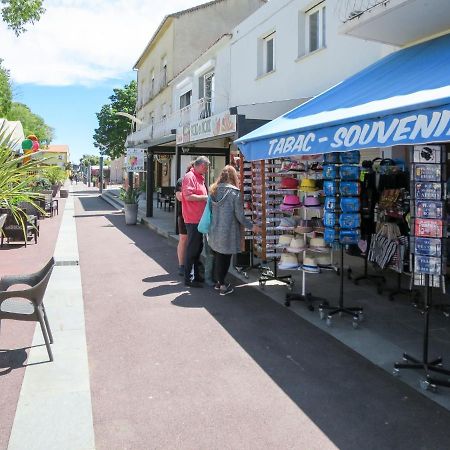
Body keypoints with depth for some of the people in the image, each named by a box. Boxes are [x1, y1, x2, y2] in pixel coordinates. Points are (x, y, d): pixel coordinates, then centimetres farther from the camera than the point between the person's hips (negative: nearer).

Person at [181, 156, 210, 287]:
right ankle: (188, 279, 4)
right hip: (193, 219, -10)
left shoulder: (199, 178, 17)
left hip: (199, 219, 10)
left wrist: (206, 198, 11)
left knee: (198, 248, 16)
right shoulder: (190, 177, -12)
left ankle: (196, 275, 27)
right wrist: (205, 197, -16)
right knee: (192, 249, -4)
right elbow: (188, 196, -22)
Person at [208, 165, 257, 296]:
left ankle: (219, 282, 27)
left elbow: (210, 210, 8)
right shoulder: (235, 193, -12)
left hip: (214, 231, 5)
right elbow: (240, 216, -12)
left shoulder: (213, 191, 2)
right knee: (225, 257, 6)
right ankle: (223, 286, 12)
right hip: (228, 232, -5)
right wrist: (251, 226, -1)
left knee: (218, 256, 16)